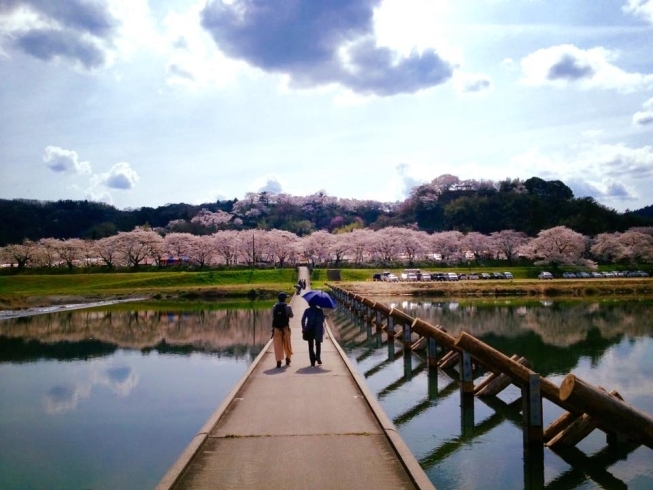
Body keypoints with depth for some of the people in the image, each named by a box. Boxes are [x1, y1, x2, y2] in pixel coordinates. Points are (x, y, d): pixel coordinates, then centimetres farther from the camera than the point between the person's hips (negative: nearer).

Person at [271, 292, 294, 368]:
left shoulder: (274, 307, -1)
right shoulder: (288, 307, -6)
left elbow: (273, 316, -2)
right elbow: (291, 316, 4)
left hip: (276, 328, 1)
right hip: (285, 327, 0)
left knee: (278, 345, 3)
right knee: (287, 344, 17)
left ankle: (279, 361, -1)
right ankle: (288, 358, 29)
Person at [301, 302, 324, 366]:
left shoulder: (307, 310, -1)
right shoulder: (320, 310, -1)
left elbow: (303, 319, -7)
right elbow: (323, 320, -2)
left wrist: (303, 328, -2)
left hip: (309, 330, 0)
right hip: (318, 330, 0)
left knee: (311, 346, 8)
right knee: (318, 344, 16)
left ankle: (312, 361, 1)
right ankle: (318, 357, -7)